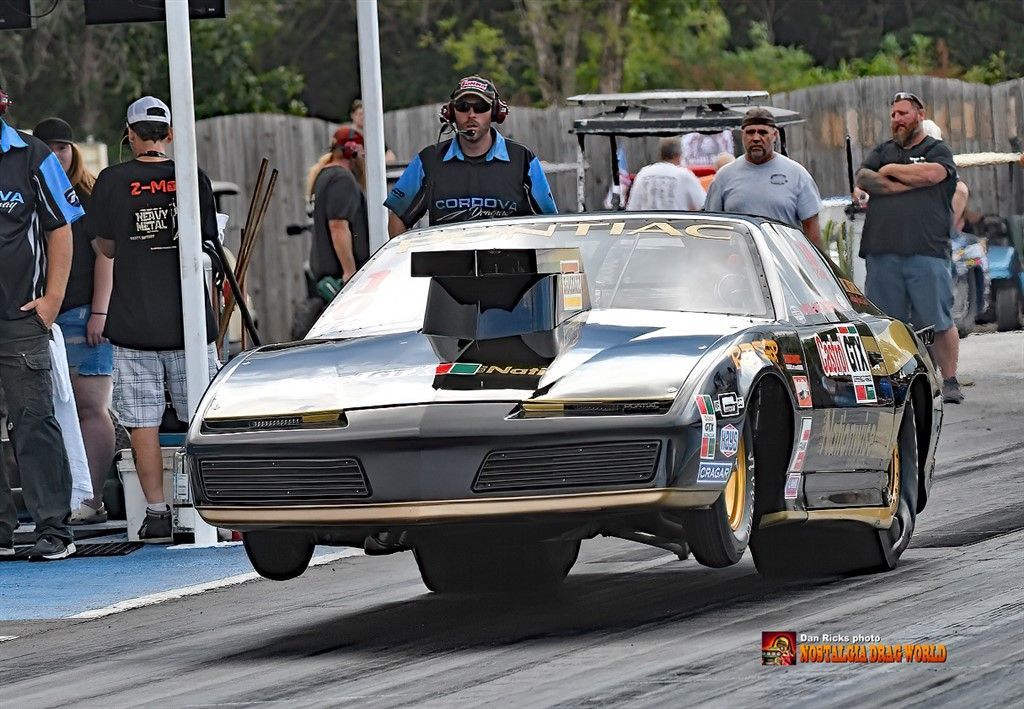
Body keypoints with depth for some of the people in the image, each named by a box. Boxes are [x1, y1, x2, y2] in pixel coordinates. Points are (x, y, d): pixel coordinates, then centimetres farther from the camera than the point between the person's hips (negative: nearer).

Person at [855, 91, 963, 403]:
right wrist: (908, 184, -7)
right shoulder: (882, 151, 20)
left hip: (927, 251, -3)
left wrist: (890, 171, 2)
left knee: (939, 323, -4)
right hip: (882, 253, 3)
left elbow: (932, 174, -12)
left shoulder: (938, 151, 10)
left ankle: (950, 381, 3)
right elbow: (863, 179, 3)